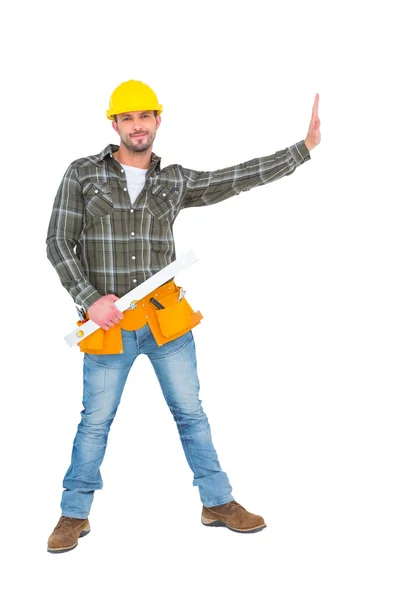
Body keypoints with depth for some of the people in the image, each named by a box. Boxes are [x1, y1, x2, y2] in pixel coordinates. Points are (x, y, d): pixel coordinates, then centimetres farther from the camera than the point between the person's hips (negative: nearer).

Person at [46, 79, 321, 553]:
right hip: (108, 322, -2)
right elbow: (58, 244, -5)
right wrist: (90, 300, -17)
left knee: (190, 413, 10)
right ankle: (74, 515, 24)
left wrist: (305, 146, -1)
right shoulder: (83, 174, -2)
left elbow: (240, 178, 2)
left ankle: (218, 503, 24)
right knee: (95, 422, 7)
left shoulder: (175, 182, 4)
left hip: (165, 317, 3)